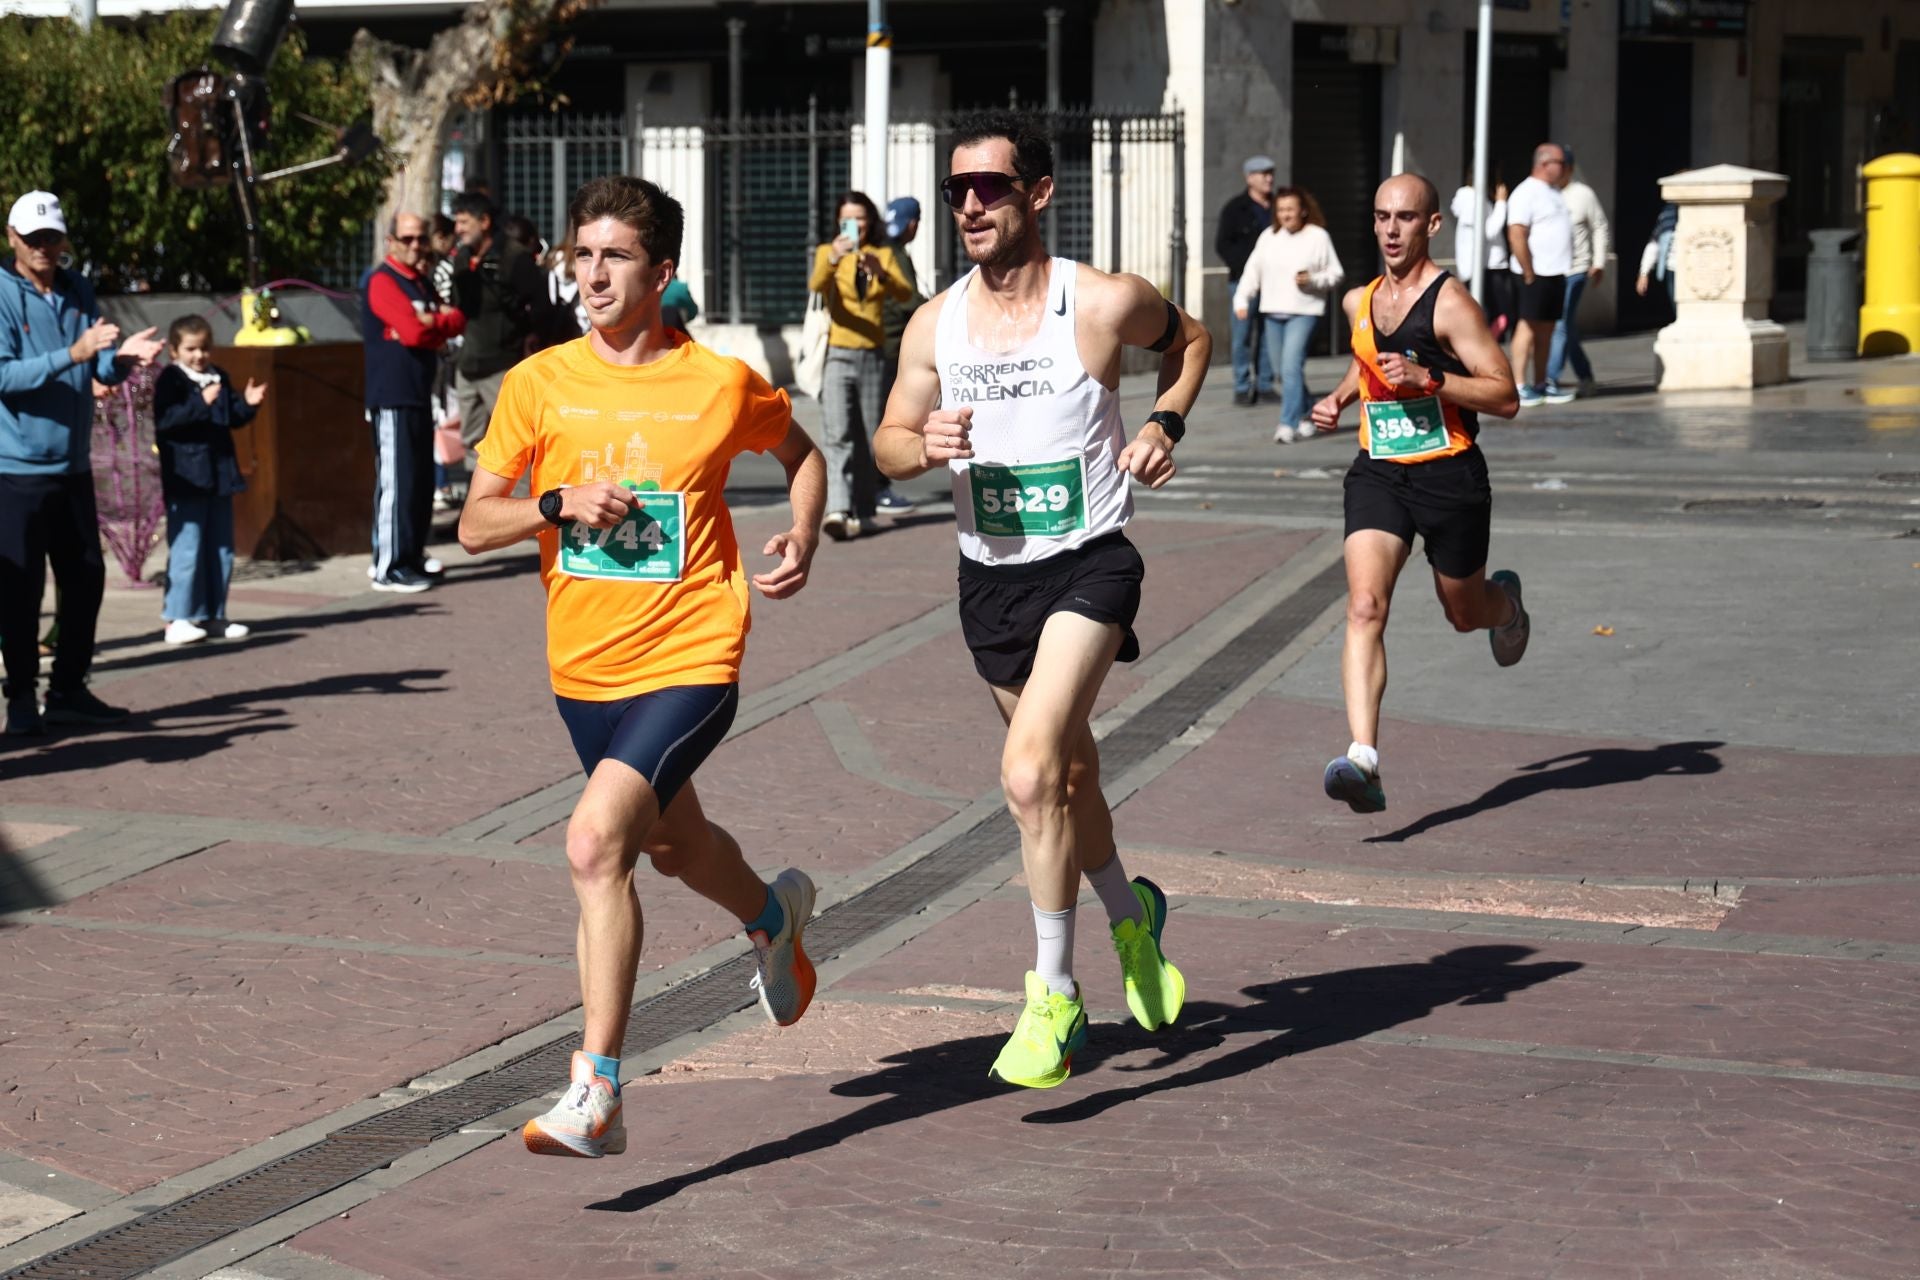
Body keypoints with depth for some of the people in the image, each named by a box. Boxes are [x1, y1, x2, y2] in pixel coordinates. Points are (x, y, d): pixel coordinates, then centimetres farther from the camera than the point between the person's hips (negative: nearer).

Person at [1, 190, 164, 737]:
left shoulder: (79, 292, 8)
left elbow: (103, 372, 8)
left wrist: (122, 357, -15)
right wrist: (74, 353, -30)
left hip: (73, 466, 6)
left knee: (85, 578, 9)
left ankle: (69, 690, 19)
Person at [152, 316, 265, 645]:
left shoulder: (220, 378, 12)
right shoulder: (170, 380, -8)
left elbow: (233, 419, 20)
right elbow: (164, 420, -22)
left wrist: (246, 404, 0)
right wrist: (200, 403, -29)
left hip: (219, 474, 7)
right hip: (185, 478, -7)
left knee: (221, 548, 12)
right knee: (187, 549, -7)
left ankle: (213, 614, 21)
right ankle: (177, 619, -2)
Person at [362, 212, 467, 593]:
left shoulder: (422, 282, 19)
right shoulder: (381, 281, -10)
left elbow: (457, 320, 11)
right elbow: (413, 332, -20)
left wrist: (434, 322, -9)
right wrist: (441, 323, -2)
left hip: (419, 392, 9)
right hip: (392, 395, -9)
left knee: (422, 478, 11)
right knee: (395, 479, -10)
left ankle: (411, 555, 19)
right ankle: (388, 567, -9)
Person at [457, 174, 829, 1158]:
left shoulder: (721, 384, -6)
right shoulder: (538, 384, -2)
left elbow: (800, 452, 15)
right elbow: (475, 526, 1)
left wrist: (801, 542, -2)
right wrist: (557, 505, -17)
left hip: (689, 662, -5)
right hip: (583, 667, 5)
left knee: (596, 842, -24)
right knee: (673, 844, 24)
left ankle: (596, 1095, -18)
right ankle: (775, 917, 59)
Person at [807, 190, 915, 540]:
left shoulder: (884, 255, 8)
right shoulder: (828, 252, 3)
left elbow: (905, 294, -8)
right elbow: (816, 285, -18)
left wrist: (881, 274, -29)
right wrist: (832, 259, -38)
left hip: (873, 356, 2)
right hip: (838, 354, -2)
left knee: (869, 439, 5)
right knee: (838, 435, -15)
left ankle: (863, 512, 14)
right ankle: (837, 511, -27)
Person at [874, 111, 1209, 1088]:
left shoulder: (1104, 304, -11)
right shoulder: (934, 326, -1)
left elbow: (1189, 340, 10)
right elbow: (889, 443, 10)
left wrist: (1165, 424, -6)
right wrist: (924, 445, -12)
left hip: (1088, 566, -5)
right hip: (988, 576, 5)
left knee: (1030, 772, -22)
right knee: (1066, 768, 21)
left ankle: (1054, 996, -9)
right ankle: (1130, 915, 49)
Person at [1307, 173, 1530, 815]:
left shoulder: (1449, 301, -11)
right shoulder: (1358, 301, 9)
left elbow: (1506, 397, -14)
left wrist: (1427, 379, -24)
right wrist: (1338, 398, 13)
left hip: (1450, 475, -4)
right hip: (1378, 473, 4)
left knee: (1466, 613, 16)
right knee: (1365, 607, -19)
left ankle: (1506, 601, 57)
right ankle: (1364, 758, -29)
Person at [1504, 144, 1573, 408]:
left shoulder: (1553, 191, 16)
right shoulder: (1527, 193, -13)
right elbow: (1516, 236, -20)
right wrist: (1529, 274, -19)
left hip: (1555, 274, 9)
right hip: (1536, 274, -9)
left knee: (1546, 329, 12)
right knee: (1528, 327, -8)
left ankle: (1540, 384, 18)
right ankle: (1519, 386, -7)